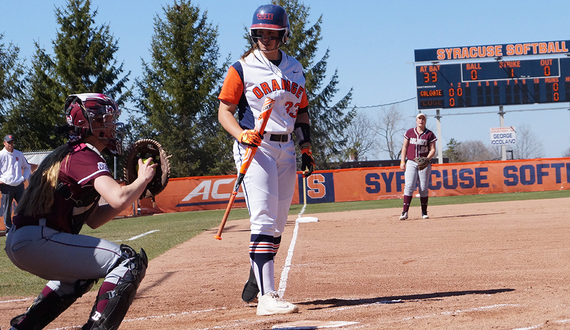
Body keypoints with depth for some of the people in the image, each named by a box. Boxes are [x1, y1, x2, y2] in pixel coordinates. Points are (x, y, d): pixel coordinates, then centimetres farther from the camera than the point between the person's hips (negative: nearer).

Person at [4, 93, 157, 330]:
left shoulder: (66, 154, 22)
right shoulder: (85, 156, -7)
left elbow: (93, 219, 24)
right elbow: (119, 200, -24)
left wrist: (135, 189, 15)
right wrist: (143, 179, -4)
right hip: (37, 240, -10)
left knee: (81, 273, 36)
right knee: (130, 261, -10)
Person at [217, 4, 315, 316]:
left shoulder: (294, 68, 13)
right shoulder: (242, 68, -4)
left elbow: (301, 110, 21)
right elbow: (224, 111, -6)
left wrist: (306, 146, 11)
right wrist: (242, 134, -24)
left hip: (285, 149, 6)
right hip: (254, 147, -6)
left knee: (277, 225, 10)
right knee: (264, 220, -17)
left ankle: (255, 285, 26)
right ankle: (267, 297, -23)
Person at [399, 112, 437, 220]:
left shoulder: (429, 134, 2)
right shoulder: (409, 132, 8)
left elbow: (433, 150, 0)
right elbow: (405, 147, 11)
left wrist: (427, 159, -17)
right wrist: (402, 161, 2)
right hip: (411, 162, 1)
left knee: (424, 188, 0)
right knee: (409, 186, -11)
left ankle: (424, 212, 11)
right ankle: (405, 212, -15)